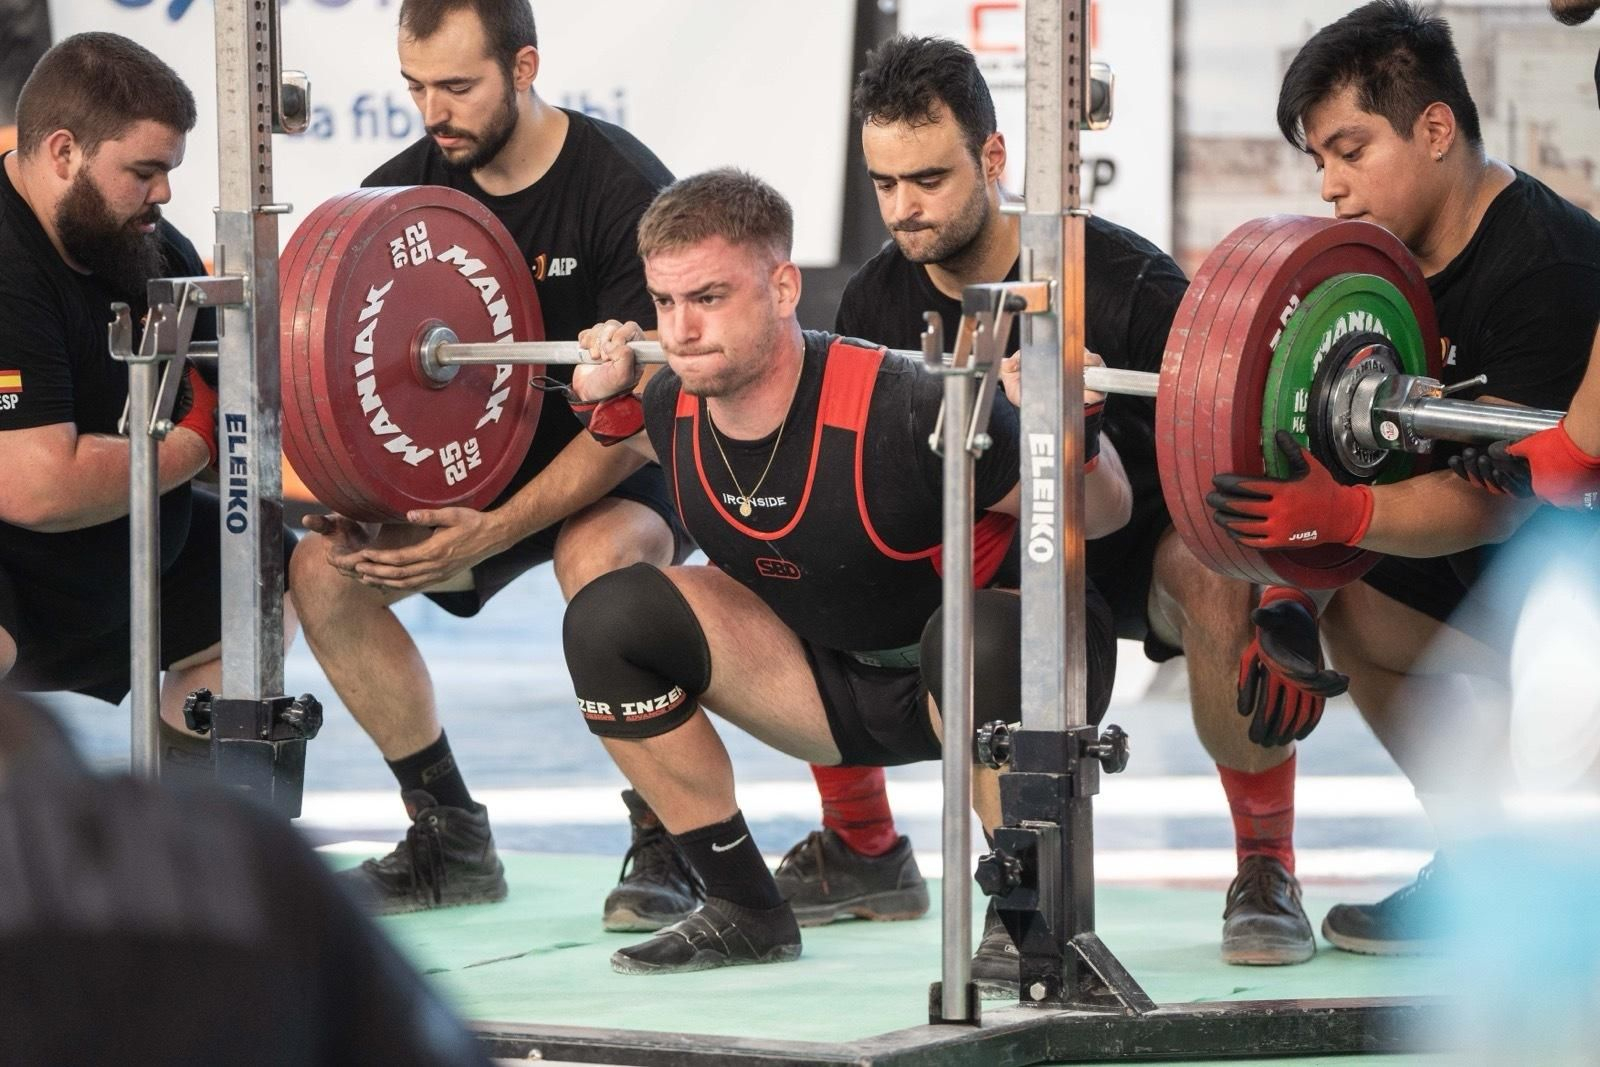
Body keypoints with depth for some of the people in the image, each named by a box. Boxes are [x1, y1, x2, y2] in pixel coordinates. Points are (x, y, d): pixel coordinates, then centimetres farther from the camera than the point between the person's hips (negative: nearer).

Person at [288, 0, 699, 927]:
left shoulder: (623, 189, -23)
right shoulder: (402, 192, -7)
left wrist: (496, 532, -36)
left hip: (629, 472, -6)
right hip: (484, 459, 6)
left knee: (599, 561, -39)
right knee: (326, 569, -16)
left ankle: (668, 850, -22)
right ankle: (453, 842, -1)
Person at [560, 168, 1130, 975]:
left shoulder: (902, 416, -32)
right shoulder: (676, 410, -14)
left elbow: (1102, 518, -19)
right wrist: (607, 403, -1)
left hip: (996, 667, -6)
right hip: (844, 680, 6)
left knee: (973, 634, -40)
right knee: (608, 620, -10)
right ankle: (743, 910, 2)